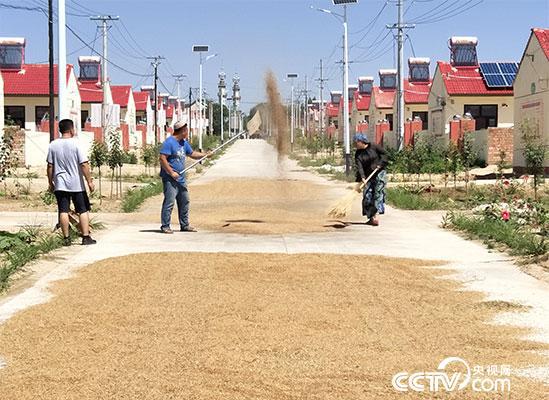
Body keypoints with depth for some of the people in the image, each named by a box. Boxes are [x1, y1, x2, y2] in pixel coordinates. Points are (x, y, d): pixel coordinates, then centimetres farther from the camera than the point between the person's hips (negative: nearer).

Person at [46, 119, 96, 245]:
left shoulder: (53, 145, 2)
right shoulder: (76, 143, -9)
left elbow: (50, 166, 4)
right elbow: (84, 165, -12)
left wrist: (50, 183, 13)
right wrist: (90, 181, -7)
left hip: (60, 184, 3)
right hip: (76, 184, -3)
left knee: (63, 211, 5)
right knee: (83, 210, 6)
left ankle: (66, 238, 6)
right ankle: (86, 237, 4)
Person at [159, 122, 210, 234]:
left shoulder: (184, 143, 14)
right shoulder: (169, 142, -14)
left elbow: (192, 153, 26)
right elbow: (162, 159, -18)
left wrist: (205, 154, 11)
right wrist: (171, 173, -21)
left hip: (181, 179, 9)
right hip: (170, 179, -9)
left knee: (184, 201, 13)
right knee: (169, 202, -10)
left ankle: (184, 225, 23)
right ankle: (165, 226, -5)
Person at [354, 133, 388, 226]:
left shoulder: (373, 147, -6)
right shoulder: (358, 154, -1)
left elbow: (384, 154, 3)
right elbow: (359, 166, -14)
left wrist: (380, 163, -11)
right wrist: (362, 178, -28)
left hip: (379, 173, -4)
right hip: (368, 177, 4)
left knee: (378, 194, -10)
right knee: (367, 196, -2)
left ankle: (375, 216, -14)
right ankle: (371, 217, 6)